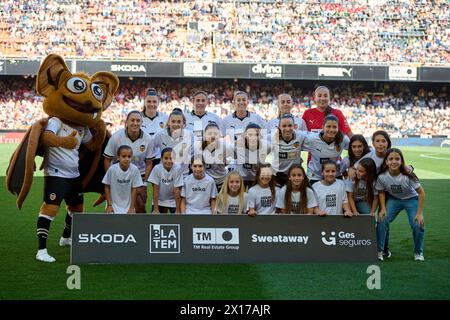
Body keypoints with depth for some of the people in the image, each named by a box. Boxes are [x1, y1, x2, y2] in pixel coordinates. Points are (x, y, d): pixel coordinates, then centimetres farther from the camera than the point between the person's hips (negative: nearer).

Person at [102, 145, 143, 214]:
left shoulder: (134, 170, -18)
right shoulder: (112, 169, -18)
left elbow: (134, 189, -8)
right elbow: (107, 187, -6)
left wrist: (132, 207, -5)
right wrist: (109, 205, -5)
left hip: (128, 205, 1)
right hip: (113, 204, -1)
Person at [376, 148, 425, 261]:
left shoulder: (408, 176, -30)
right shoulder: (382, 177, -24)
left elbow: (421, 193, -20)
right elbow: (381, 192, -3)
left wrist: (419, 213, -21)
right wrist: (383, 209, -13)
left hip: (411, 199, -2)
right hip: (393, 199, 2)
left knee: (418, 224, -19)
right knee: (382, 220, -18)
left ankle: (418, 252, 8)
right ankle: (381, 250, 1)